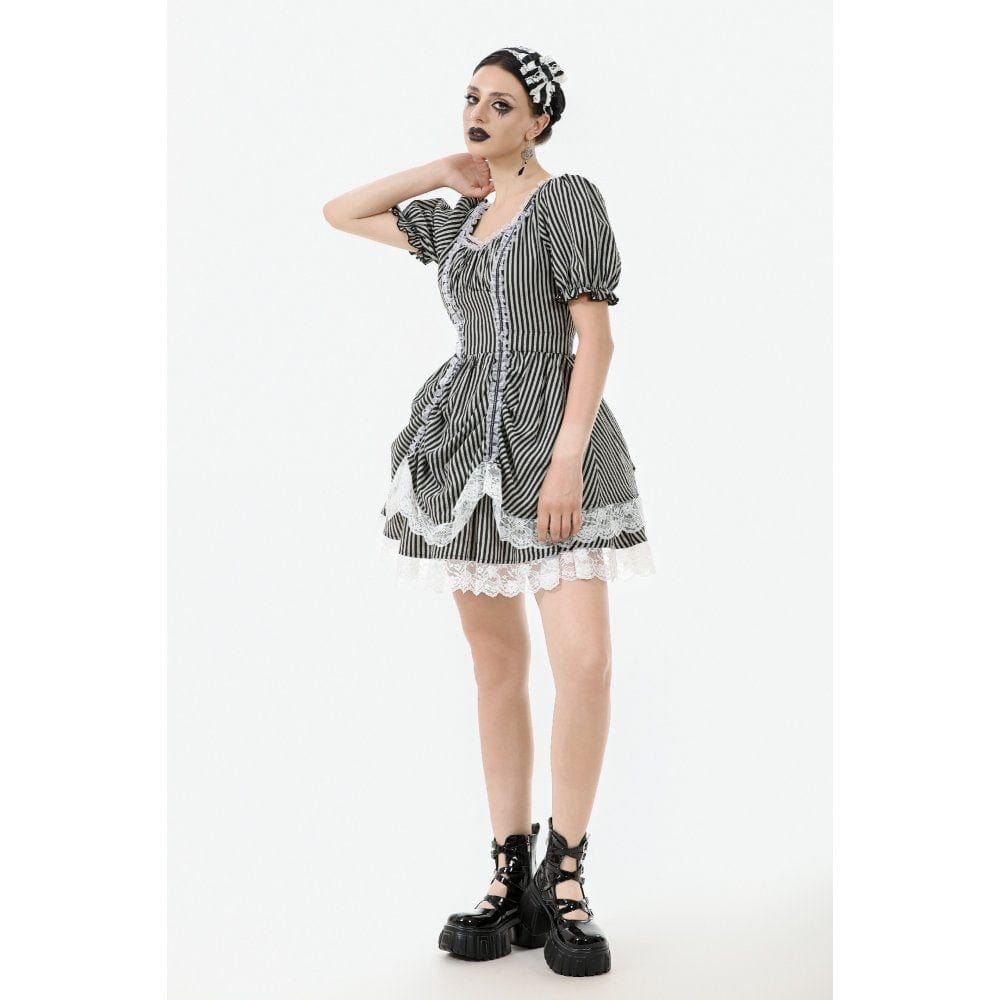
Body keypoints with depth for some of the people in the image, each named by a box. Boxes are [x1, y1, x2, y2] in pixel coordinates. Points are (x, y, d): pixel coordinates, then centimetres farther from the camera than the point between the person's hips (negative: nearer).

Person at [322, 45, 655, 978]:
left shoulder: (568, 199, -1)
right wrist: (442, 172, 17)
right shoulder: (459, 217, 18)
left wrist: (567, 460, -18)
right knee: (496, 662, 5)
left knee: (583, 655, -17)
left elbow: (596, 337, -9)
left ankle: (564, 877, -3)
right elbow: (339, 213, 25)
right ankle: (511, 879, 10)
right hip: (466, 441, 6)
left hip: (549, 437, -6)